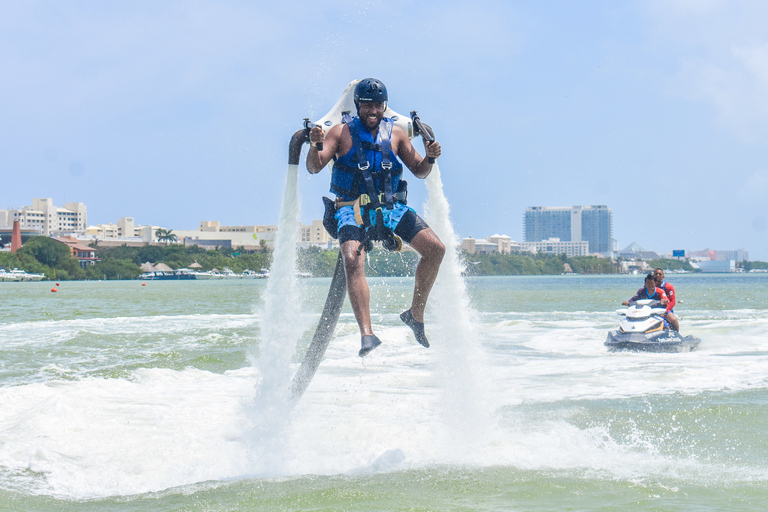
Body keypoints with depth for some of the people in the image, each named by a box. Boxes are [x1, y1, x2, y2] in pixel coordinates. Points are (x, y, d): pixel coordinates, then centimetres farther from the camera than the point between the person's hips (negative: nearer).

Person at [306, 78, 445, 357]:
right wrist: (315, 146, -27)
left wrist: (430, 158, -8)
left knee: (436, 248, -11)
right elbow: (314, 167, -5)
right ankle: (366, 334, -34)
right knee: (353, 262, -29)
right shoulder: (342, 132, 2)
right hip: (352, 211, -3)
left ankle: (415, 314, 5)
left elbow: (419, 171, 14)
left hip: (390, 208, 3)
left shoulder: (395, 133, 11)